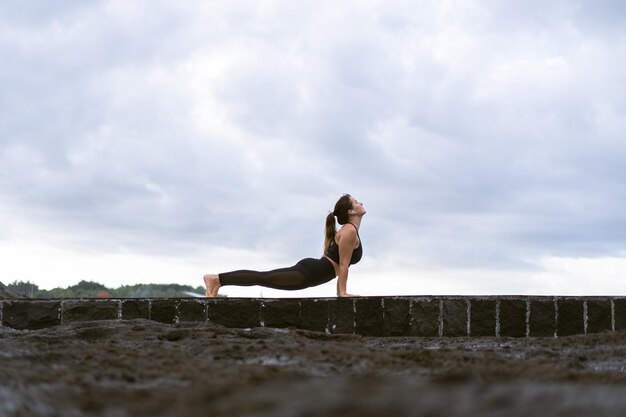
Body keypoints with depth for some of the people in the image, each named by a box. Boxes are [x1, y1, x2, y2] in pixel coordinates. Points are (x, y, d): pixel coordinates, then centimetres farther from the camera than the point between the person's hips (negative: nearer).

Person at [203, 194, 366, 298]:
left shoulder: (348, 230, 18)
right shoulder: (350, 231, -14)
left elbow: (340, 264, 23)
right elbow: (343, 264, -16)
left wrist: (340, 291, 20)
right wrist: (343, 292, -15)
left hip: (310, 268, 9)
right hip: (307, 274, -9)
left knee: (263, 276, 9)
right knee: (262, 278, -7)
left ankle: (218, 279, 10)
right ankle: (217, 279, -7)